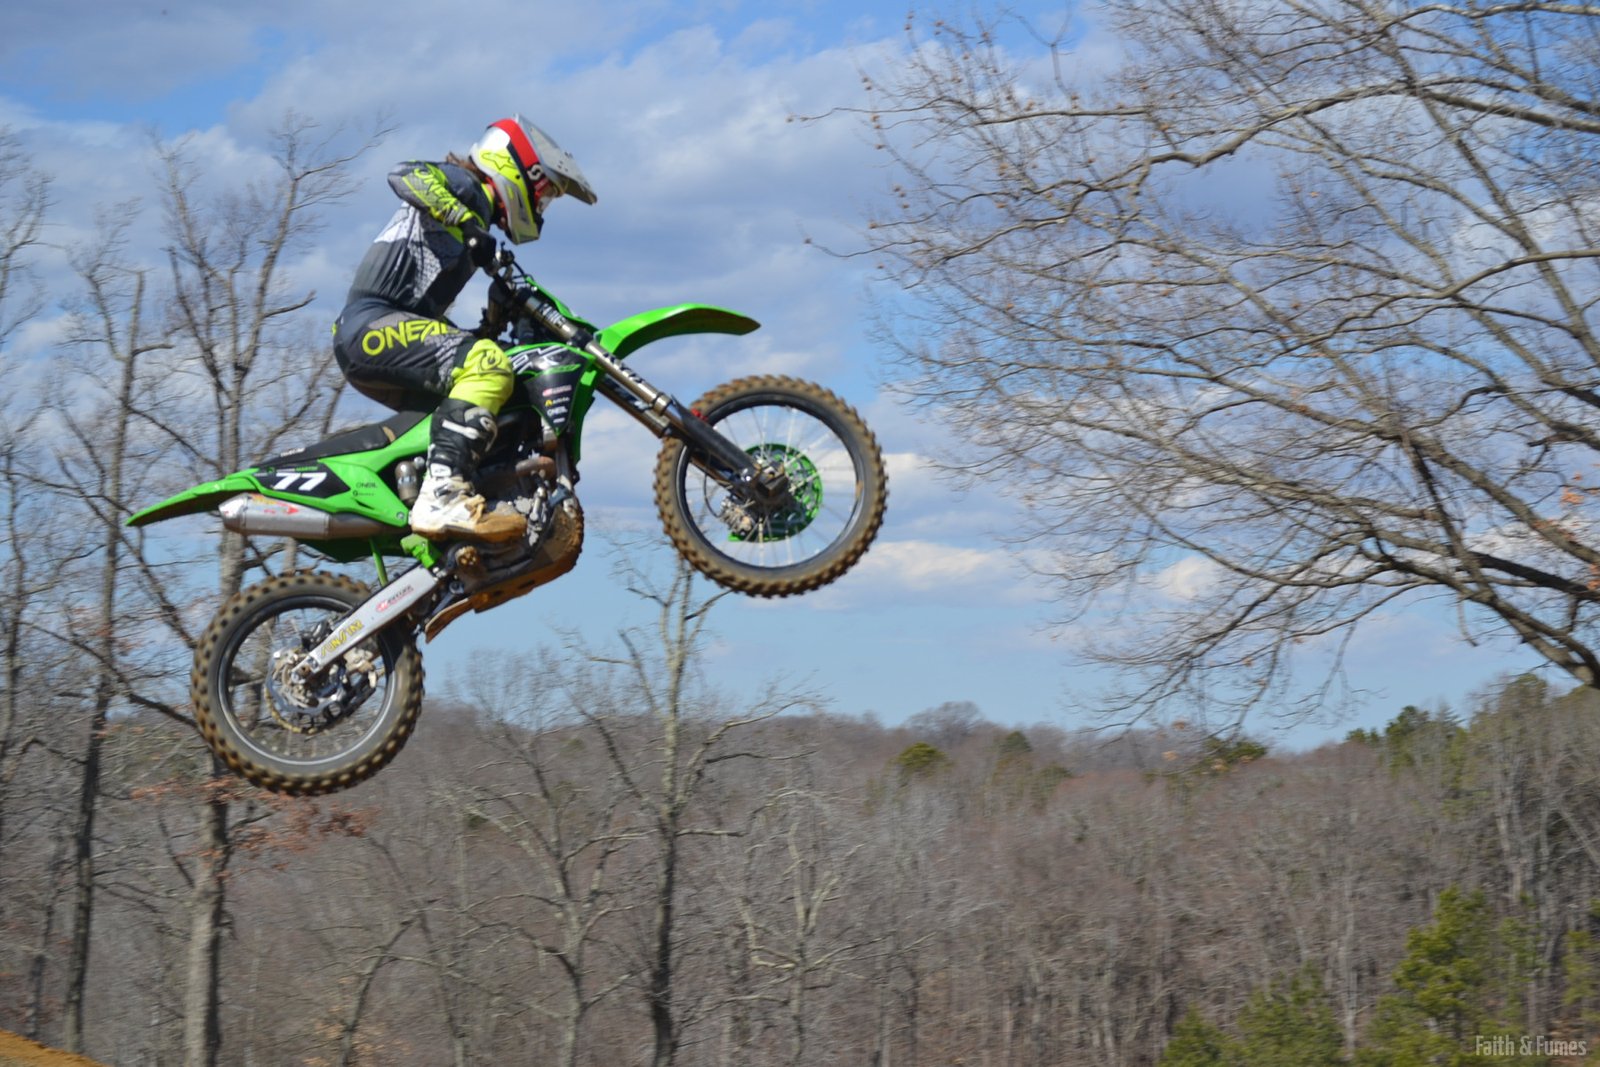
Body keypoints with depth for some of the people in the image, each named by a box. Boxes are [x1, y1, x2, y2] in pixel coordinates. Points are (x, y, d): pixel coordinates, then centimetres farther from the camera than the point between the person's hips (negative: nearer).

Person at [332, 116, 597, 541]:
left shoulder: (474, 211, 29)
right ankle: (442, 496, -42)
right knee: (487, 365, -29)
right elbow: (406, 174, -20)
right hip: (374, 321, -10)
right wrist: (466, 222, -30)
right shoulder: (465, 185, 2)